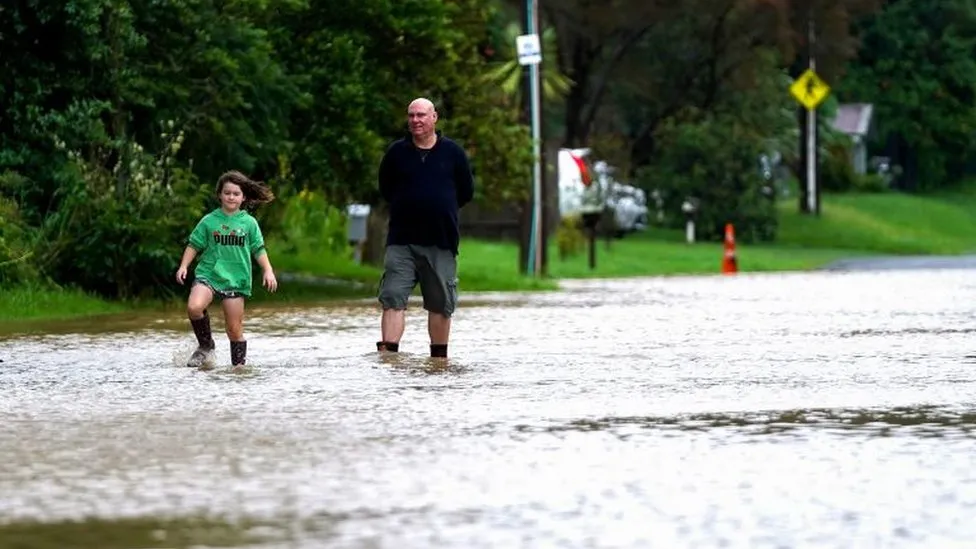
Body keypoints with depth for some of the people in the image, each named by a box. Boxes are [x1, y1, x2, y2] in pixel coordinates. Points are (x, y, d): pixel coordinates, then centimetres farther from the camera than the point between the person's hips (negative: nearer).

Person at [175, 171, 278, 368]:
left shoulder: (249, 223, 6)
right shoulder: (209, 221, 5)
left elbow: (259, 250, 10)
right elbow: (194, 245, 10)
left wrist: (268, 271, -2)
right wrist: (184, 266, -2)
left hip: (235, 279, 0)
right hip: (208, 274, 0)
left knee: (235, 329, 1)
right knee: (194, 307, -26)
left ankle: (239, 364, 16)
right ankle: (206, 346, -3)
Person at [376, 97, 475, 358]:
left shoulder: (453, 152, 3)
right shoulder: (396, 152, 4)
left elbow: (466, 192, 11)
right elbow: (385, 189, 14)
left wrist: (440, 208, 9)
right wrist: (408, 207, 7)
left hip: (441, 241, 0)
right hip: (401, 241, 0)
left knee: (441, 304, 7)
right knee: (393, 298, -12)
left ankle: (439, 356, 18)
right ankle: (387, 352, -15)